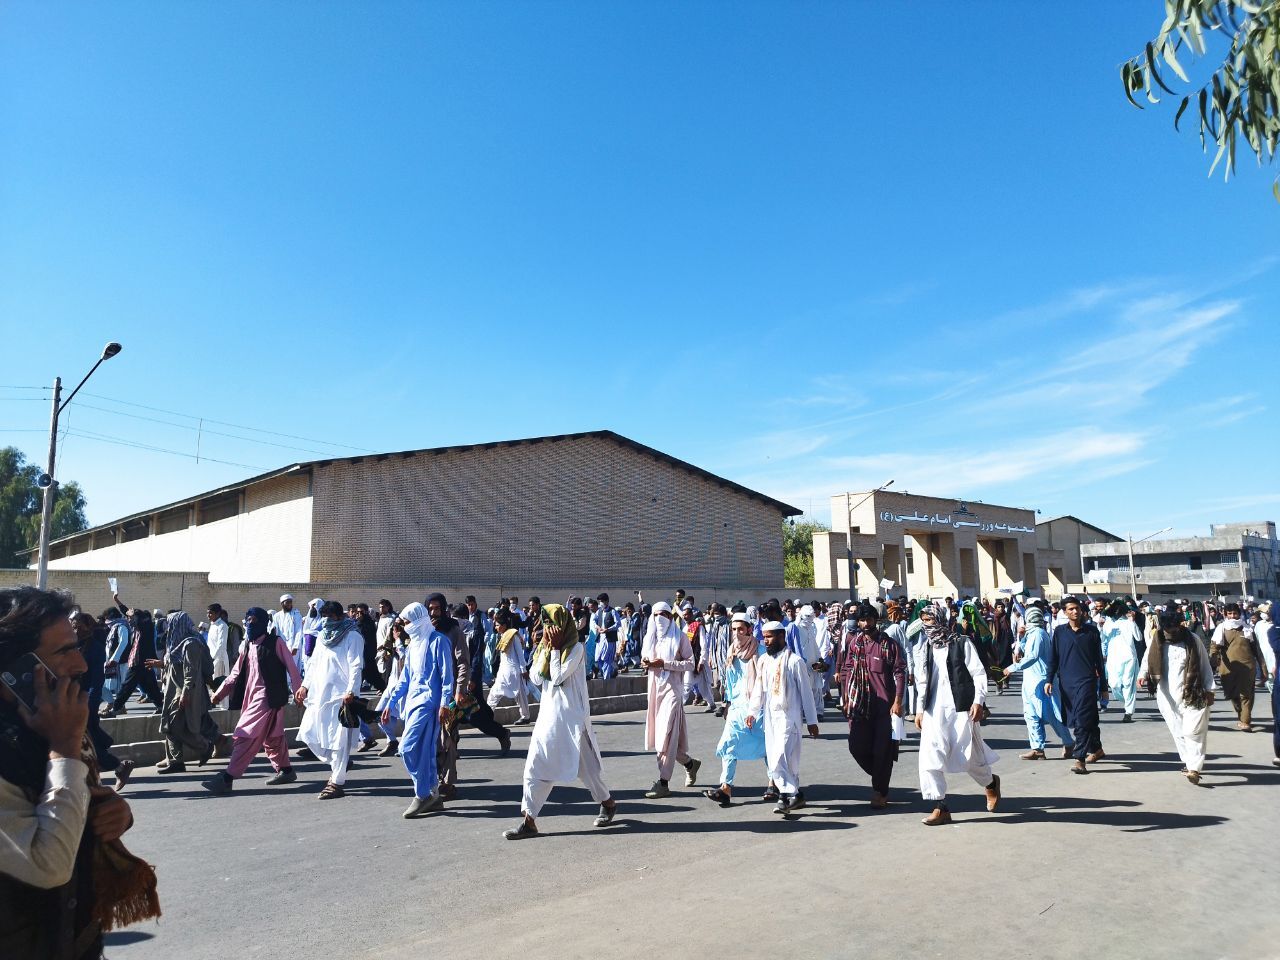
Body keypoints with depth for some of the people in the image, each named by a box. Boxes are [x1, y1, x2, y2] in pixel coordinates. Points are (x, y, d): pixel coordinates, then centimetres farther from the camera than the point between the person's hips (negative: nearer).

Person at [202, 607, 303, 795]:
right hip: (253, 697, 8)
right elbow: (236, 673, 18)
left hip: (268, 697, -8)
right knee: (271, 737, 16)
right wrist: (220, 693, 8)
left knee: (246, 736, -11)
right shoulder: (246, 646, 14)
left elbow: (291, 668, -8)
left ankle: (227, 778, -8)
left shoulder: (275, 642, -7)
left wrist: (299, 691, -13)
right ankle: (285, 770, 28)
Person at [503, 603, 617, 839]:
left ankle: (608, 802, 28)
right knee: (536, 765, 1)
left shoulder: (576, 648, -11)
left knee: (585, 764, 6)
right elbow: (536, 677, -2)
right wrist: (547, 650, -8)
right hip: (548, 713, 6)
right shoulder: (544, 647, 8)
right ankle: (529, 821, 6)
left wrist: (555, 649, -14)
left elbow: (558, 677, -19)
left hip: (571, 715, -6)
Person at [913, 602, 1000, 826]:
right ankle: (941, 808, 2)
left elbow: (979, 673, -4)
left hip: (961, 709, -4)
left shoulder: (962, 643, -5)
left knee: (969, 757, 10)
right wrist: (919, 709, 11)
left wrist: (978, 701, -12)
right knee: (930, 759, -7)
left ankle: (991, 783, 43)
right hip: (934, 711, 4)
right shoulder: (923, 648, 8)